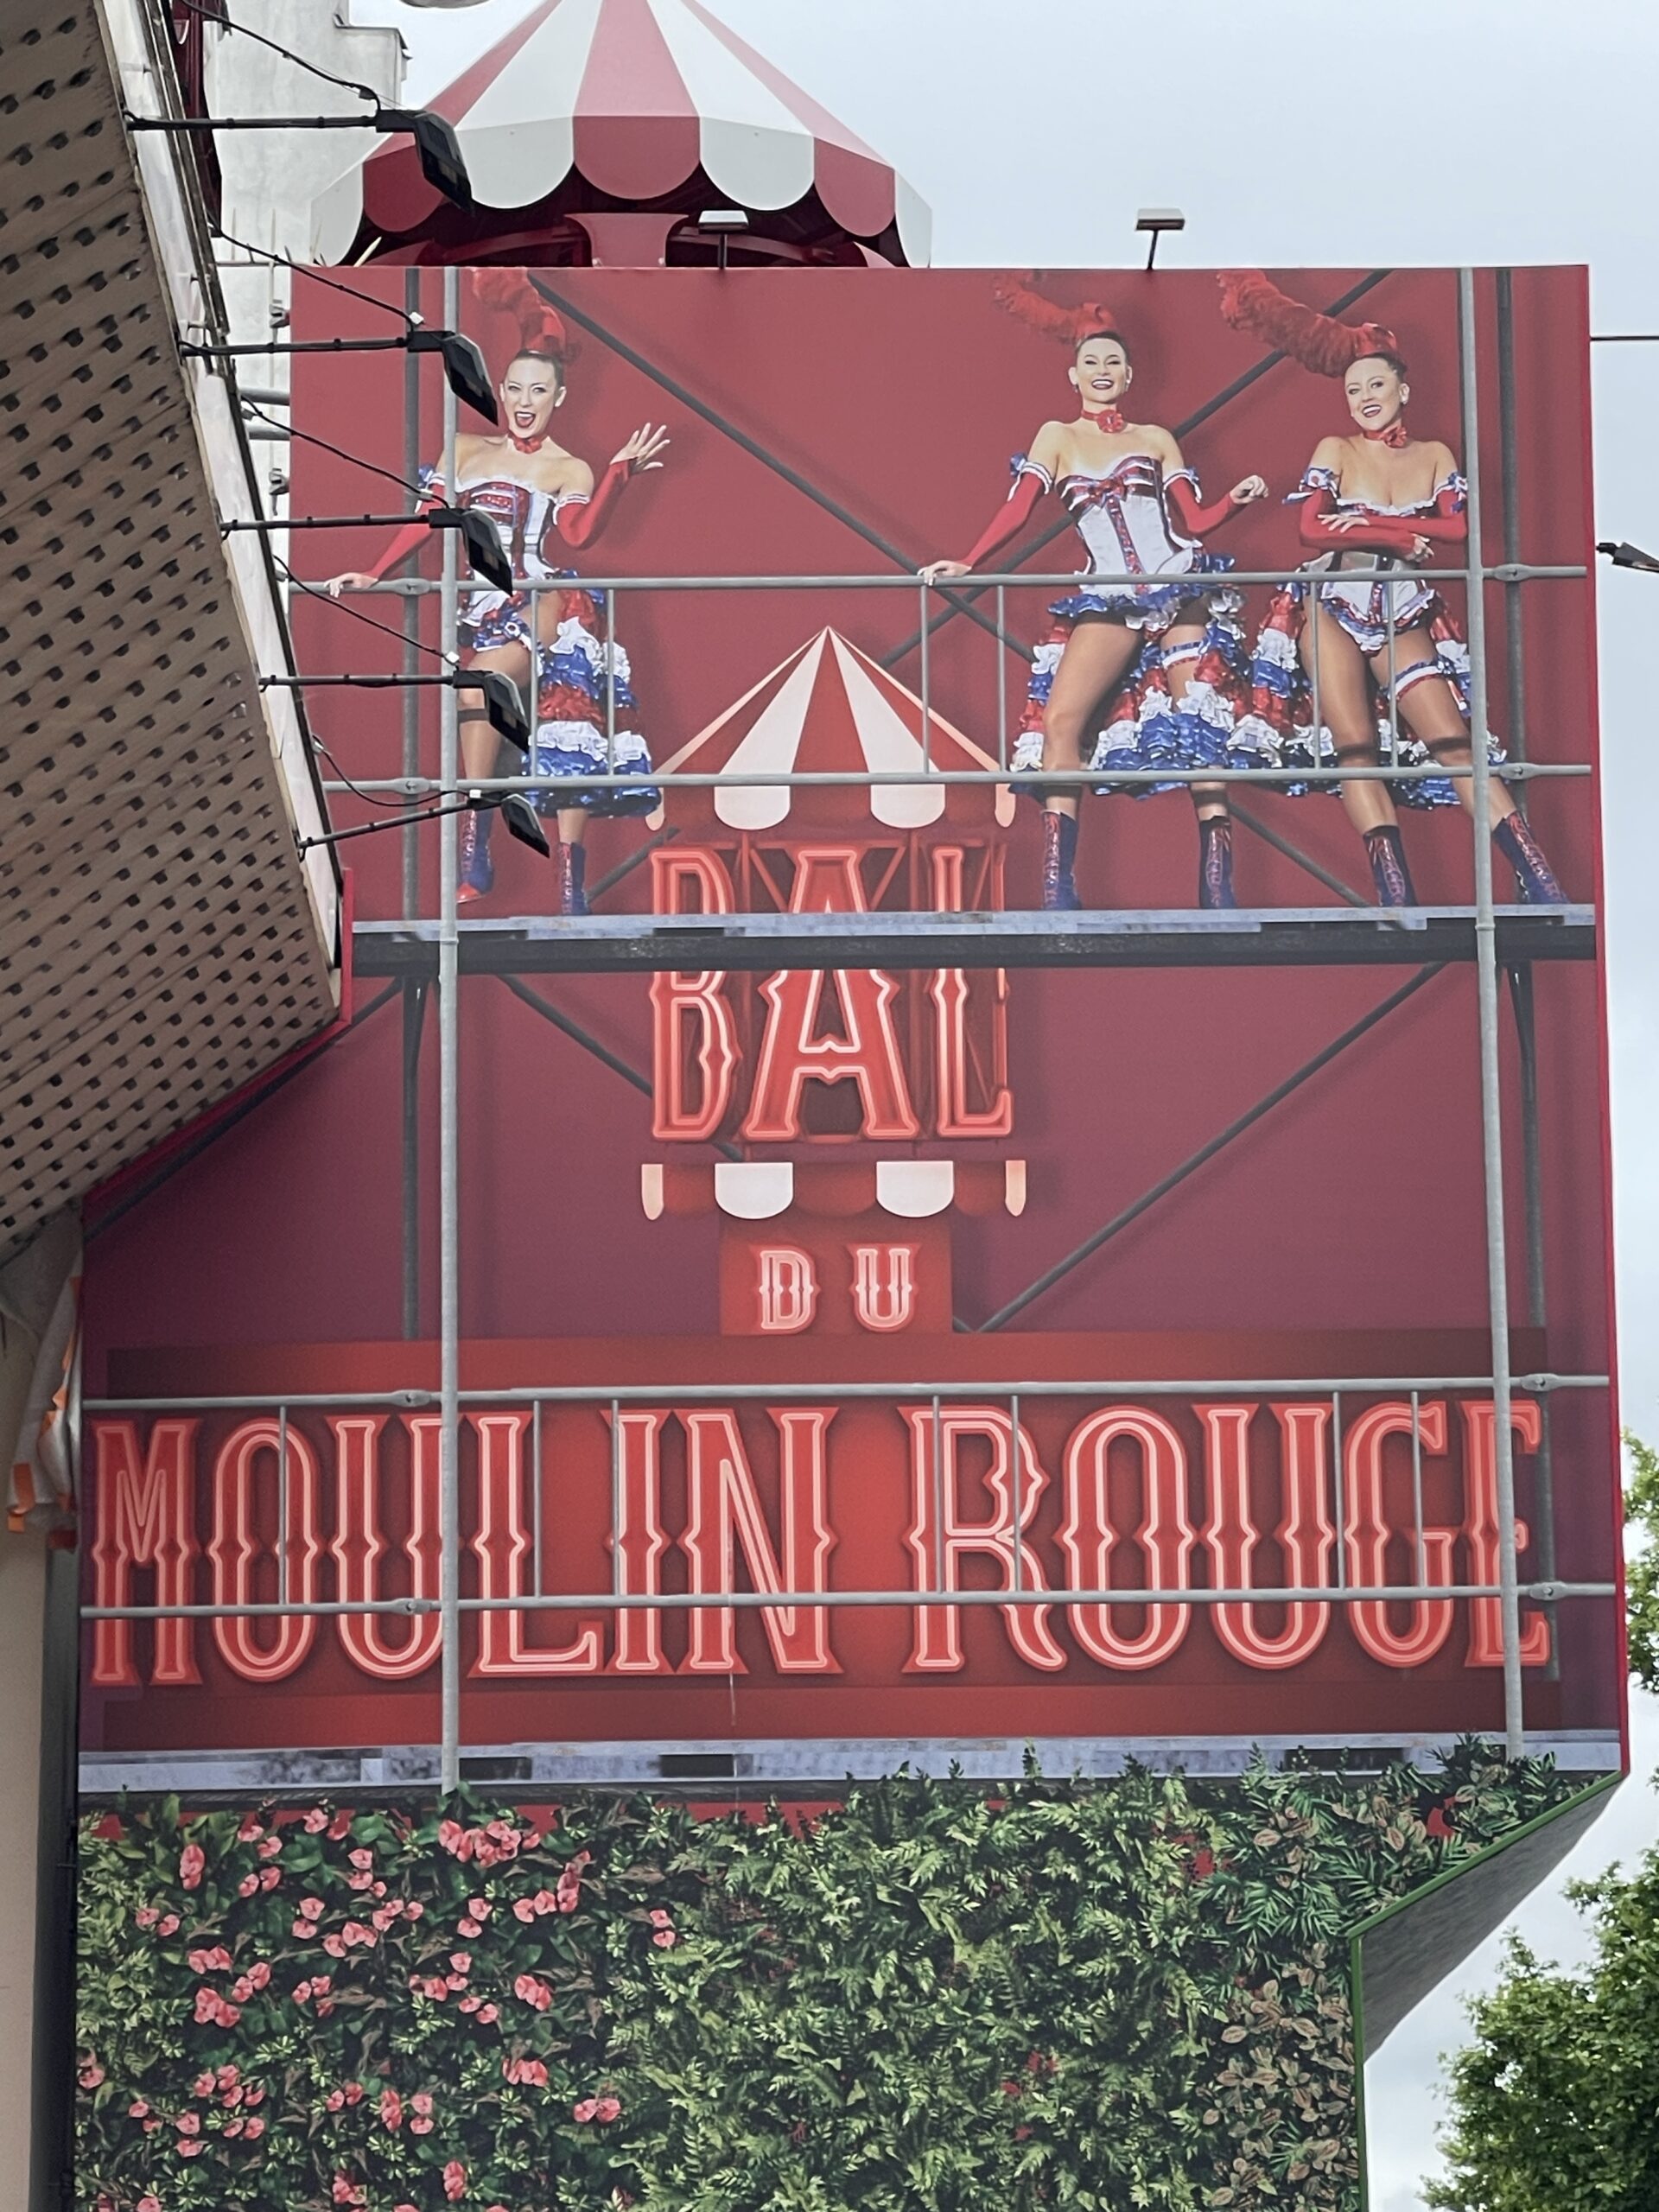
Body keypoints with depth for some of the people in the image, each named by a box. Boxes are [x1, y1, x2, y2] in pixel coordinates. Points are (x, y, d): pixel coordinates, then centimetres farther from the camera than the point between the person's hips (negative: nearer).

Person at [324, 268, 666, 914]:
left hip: (540, 611, -4)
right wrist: (373, 574, 8)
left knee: (478, 686, -25)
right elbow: (428, 519, 15)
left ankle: (474, 854, -21)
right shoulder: (467, 451, 16)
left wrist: (620, 471, -22)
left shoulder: (568, 471, 4)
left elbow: (580, 532, -14)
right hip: (483, 612, 4)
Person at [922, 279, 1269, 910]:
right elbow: (1018, 510, 2)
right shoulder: (1058, 437, 11)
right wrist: (967, 565, -9)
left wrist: (1236, 500, -8)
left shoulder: (1156, 440, 12)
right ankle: (1057, 890, -19)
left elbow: (1194, 521, 10)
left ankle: (1217, 888, -10)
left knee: (1203, 726, -8)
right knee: (1059, 721, -17)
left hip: (1180, 591, 1)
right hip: (1107, 602, -1)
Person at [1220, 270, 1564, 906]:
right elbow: (1311, 527, -10)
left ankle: (1539, 880, -22)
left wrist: (1361, 522, -12)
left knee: (1451, 738, -14)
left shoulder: (1434, 455, 9)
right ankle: (1396, 894, -27)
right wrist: (1402, 537, -11)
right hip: (1334, 609, -1)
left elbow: (1456, 527, -6)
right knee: (1354, 748, -17)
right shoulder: (1335, 450, 3)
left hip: (1405, 616, 1)